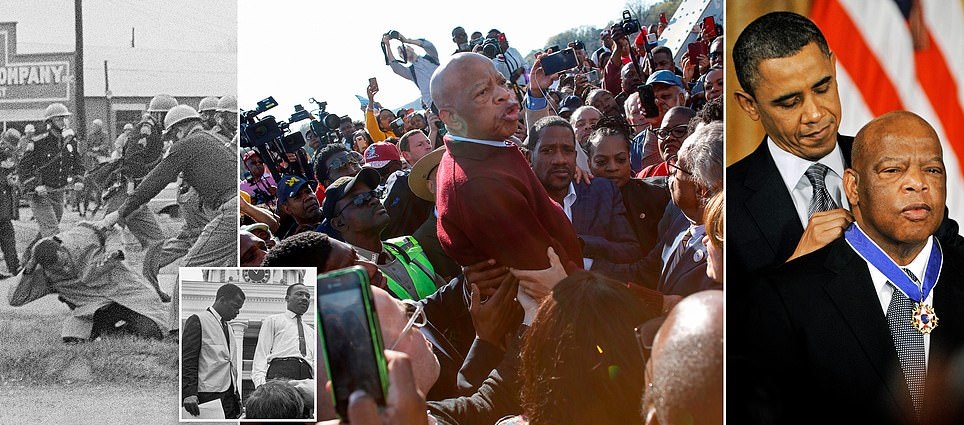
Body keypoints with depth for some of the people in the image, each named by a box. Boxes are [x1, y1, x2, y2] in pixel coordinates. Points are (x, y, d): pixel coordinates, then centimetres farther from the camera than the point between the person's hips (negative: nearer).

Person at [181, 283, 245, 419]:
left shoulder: (227, 327, 23)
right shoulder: (197, 321, -2)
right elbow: (187, 361, -10)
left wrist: (237, 396, 17)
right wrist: (189, 395, -20)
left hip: (229, 396, 8)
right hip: (208, 397, -8)